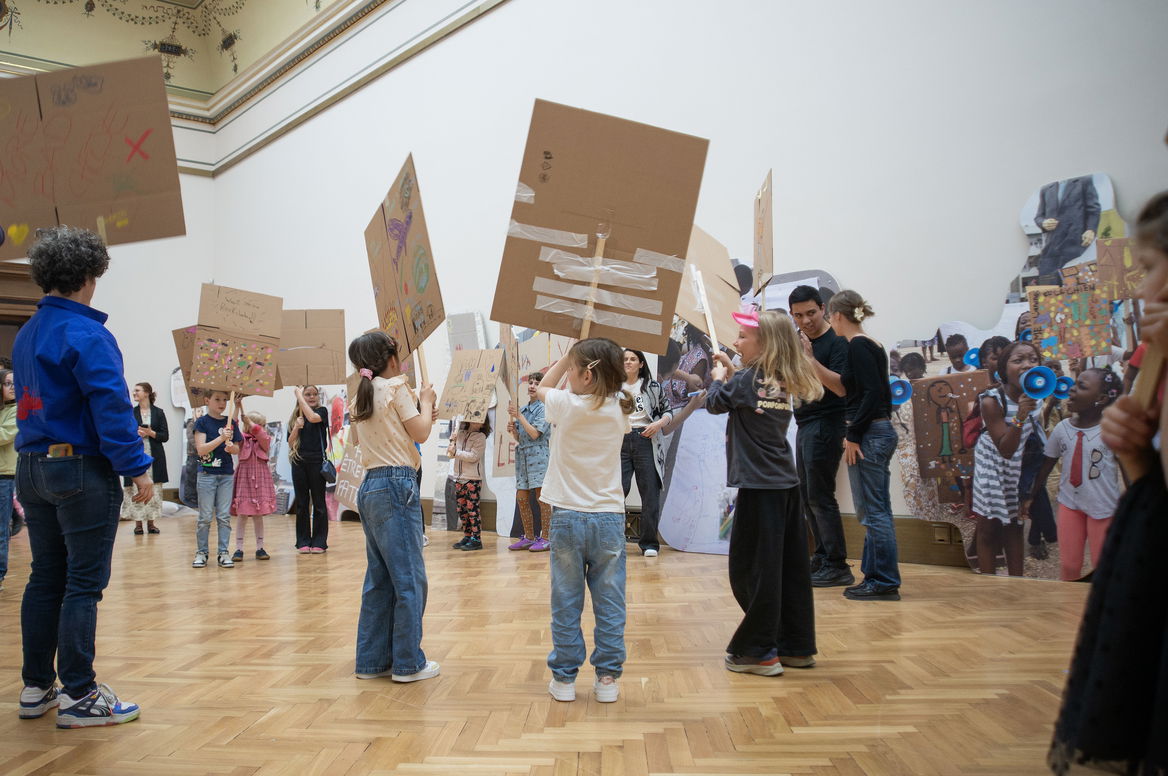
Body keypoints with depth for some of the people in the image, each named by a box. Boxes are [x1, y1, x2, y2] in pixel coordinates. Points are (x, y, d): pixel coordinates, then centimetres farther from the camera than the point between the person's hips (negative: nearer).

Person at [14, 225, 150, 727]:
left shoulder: (26, 334, 12)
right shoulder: (86, 334, -15)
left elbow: (31, 401, 18)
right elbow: (111, 407, -20)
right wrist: (137, 469, -17)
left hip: (32, 468, 8)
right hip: (82, 468, -8)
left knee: (45, 578, 15)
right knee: (83, 583, -2)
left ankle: (36, 689, 23)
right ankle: (78, 696, 5)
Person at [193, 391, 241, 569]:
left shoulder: (230, 423, 8)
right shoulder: (202, 422, -3)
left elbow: (237, 450, 10)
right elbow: (201, 449, -13)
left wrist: (231, 446, -12)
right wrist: (221, 438, -23)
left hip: (227, 474, 3)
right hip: (207, 473, -3)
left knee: (224, 516, 4)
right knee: (205, 516, 1)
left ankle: (224, 552, 8)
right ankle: (201, 552, 11)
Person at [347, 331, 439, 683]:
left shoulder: (360, 398, 15)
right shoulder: (396, 387, -7)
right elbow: (421, 433, -7)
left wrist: (422, 414, 22)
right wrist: (425, 400, 9)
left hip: (369, 487, 8)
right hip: (397, 485, -8)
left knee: (379, 577, 13)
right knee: (409, 577, -1)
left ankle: (372, 659, 18)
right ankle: (408, 662, 4)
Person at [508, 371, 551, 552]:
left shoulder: (544, 408, -5)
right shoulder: (523, 409, 15)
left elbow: (534, 434, -14)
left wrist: (519, 416, -14)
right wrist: (512, 430, -3)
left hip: (538, 455, -7)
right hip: (522, 455, 7)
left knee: (542, 499, -6)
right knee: (522, 499, 7)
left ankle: (545, 539, 0)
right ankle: (529, 537, 16)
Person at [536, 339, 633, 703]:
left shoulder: (566, 405, -8)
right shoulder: (619, 408, -2)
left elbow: (542, 387, 13)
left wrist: (570, 353, 13)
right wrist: (584, 350, 16)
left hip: (568, 516, -2)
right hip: (609, 516, 2)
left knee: (566, 603, 7)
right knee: (609, 603, 7)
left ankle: (564, 678, 15)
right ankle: (607, 678, 13)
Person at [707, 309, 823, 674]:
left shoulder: (749, 378, -12)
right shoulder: (783, 383, 10)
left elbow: (715, 403, 2)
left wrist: (719, 375, 18)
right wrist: (731, 372, 18)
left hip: (759, 487, -8)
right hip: (786, 484, 8)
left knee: (753, 568, -1)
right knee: (791, 566, 12)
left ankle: (758, 651, 5)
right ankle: (797, 646, 20)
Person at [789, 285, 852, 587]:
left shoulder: (836, 342, -12)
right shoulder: (796, 339, 12)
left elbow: (841, 387, -24)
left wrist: (810, 358, -29)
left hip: (825, 424, -9)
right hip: (805, 424, 9)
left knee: (819, 495, -9)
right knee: (806, 494, 12)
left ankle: (837, 567, -3)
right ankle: (822, 557, 21)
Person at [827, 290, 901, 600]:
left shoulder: (858, 346, -13)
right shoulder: (872, 345, 15)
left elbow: (872, 392, -20)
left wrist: (853, 435, -17)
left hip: (869, 435, -10)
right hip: (882, 430, 10)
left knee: (872, 510, -3)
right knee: (876, 510, 14)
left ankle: (885, 582, 4)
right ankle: (876, 576, 21)